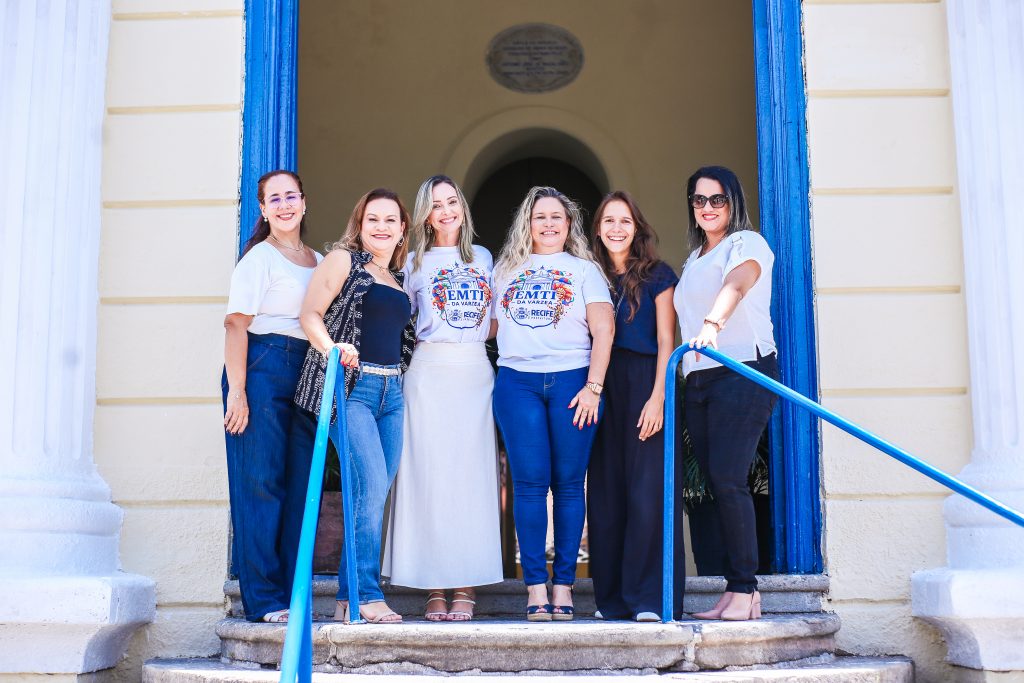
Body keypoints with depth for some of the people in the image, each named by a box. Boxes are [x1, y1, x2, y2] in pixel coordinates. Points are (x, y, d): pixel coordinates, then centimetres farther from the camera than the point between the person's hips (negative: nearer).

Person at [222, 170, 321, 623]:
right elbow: (236, 323, -8)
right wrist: (237, 391, -17)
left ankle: (294, 596, 11)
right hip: (262, 368, -6)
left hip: (308, 373, 6)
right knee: (261, 482, -5)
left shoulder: (319, 261, 19)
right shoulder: (259, 257, 0)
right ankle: (265, 599, 0)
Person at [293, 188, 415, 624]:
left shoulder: (399, 278, 21)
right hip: (350, 384, -7)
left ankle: (349, 599, 12)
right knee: (370, 486, -16)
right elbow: (309, 314, -6)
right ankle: (366, 597, -10)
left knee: (375, 494, 5)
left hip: (391, 390, 7)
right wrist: (333, 348, -23)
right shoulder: (343, 260, 3)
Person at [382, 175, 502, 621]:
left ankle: (466, 588, 1)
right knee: (430, 473, -5)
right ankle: (435, 588, -1)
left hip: (476, 371, 2)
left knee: (473, 475, -2)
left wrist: (477, 334, 6)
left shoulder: (483, 258, 17)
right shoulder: (415, 263, 11)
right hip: (429, 372, -2)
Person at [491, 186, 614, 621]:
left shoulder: (584, 270, 12)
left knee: (568, 484, -2)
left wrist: (593, 387, -7)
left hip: (572, 382, -1)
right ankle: (535, 587, -3)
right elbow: (492, 324, 21)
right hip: (518, 383, 1)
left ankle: (563, 586, 3)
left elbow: (603, 330, 3)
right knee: (530, 483, -6)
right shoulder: (506, 269, 19)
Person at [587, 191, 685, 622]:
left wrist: (657, 397, -12)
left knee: (647, 491, -9)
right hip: (603, 389, 4)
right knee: (605, 493, 3)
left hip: (644, 386, -4)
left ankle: (650, 598, -4)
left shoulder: (657, 275, 4)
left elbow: (666, 342, -2)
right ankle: (613, 598, 10)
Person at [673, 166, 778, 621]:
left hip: (743, 373, -7)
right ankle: (739, 591, 7)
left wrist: (712, 324, -41)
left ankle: (743, 590, -10)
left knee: (727, 479, -15)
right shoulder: (694, 258, 24)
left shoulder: (747, 243, 0)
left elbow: (736, 285, -22)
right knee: (716, 483, 3)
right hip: (699, 379, 7)